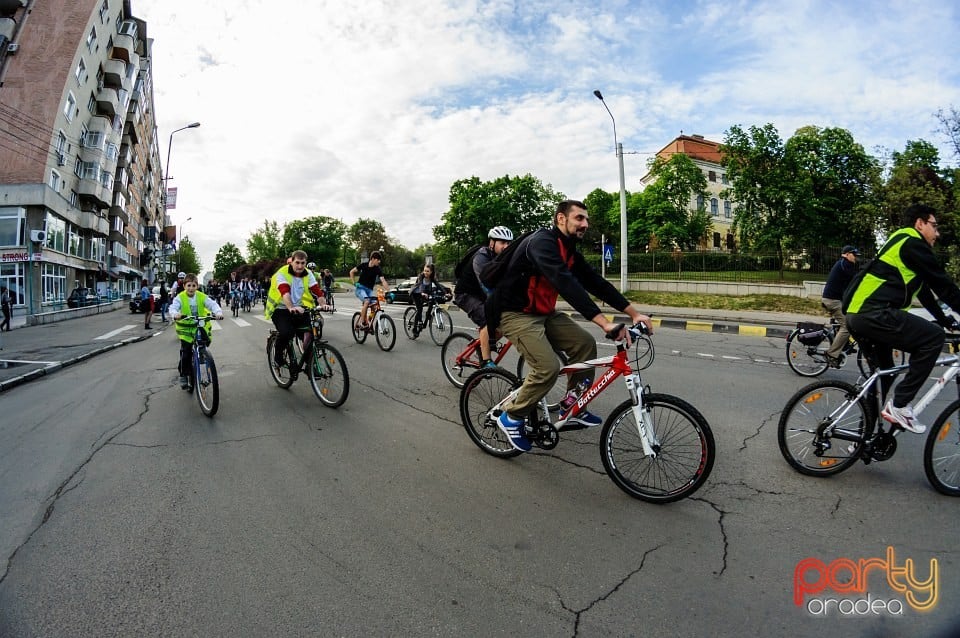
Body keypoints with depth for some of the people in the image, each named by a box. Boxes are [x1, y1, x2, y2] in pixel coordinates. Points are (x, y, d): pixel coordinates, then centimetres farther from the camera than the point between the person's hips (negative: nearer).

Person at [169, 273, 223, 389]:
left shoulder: (202, 296, -7)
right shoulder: (180, 298, -10)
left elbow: (212, 304, -17)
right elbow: (173, 307, -23)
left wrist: (218, 312, -39)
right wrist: (175, 314, -47)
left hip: (201, 327, 2)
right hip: (185, 328, -2)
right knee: (185, 353, -7)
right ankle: (183, 376, 8)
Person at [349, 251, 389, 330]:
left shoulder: (377, 269, -6)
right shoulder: (364, 265, -7)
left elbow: (383, 281, -17)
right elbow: (351, 272, 6)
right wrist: (354, 283, -3)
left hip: (369, 290, 3)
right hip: (360, 288, -3)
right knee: (367, 301, -30)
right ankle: (361, 322, -23)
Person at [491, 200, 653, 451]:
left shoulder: (570, 251, 7)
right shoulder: (542, 242, -23)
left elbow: (596, 283, 4)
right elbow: (566, 284, -37)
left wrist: (633, 313, -4)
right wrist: (604, 323, -43)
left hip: (544, 313, 9)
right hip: (516, 314, -9)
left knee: (585, 343, -2)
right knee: (548, 368, -22)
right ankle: (512, 417, 1)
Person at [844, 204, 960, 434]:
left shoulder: (903, 245, 28)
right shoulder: (912, 242, -3)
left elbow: (925, 291, 34)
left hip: (858, 314, 11)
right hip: (873, 313, -11)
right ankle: (899, 406, -9)